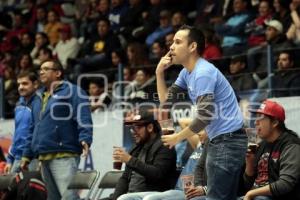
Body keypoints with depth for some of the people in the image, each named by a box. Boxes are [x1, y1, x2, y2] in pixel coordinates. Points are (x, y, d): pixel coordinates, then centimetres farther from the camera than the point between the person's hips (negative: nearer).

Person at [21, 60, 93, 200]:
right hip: (44, 158, 8)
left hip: (64, 156, -8)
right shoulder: (40, 98, 24)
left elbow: (83, 119, -11)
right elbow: (34, 129, 28)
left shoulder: (71, 92, 0)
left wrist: (85, 139, -27)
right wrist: (27, 155, 24)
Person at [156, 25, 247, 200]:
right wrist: (160, 73, 7)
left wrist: (178, 137, -10)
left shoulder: (203, 73, -16)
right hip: (220, 140, 10)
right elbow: (167, 101, 18)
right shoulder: (187, 73, 15)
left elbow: (205, 116, -21)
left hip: (228, 141, -10)